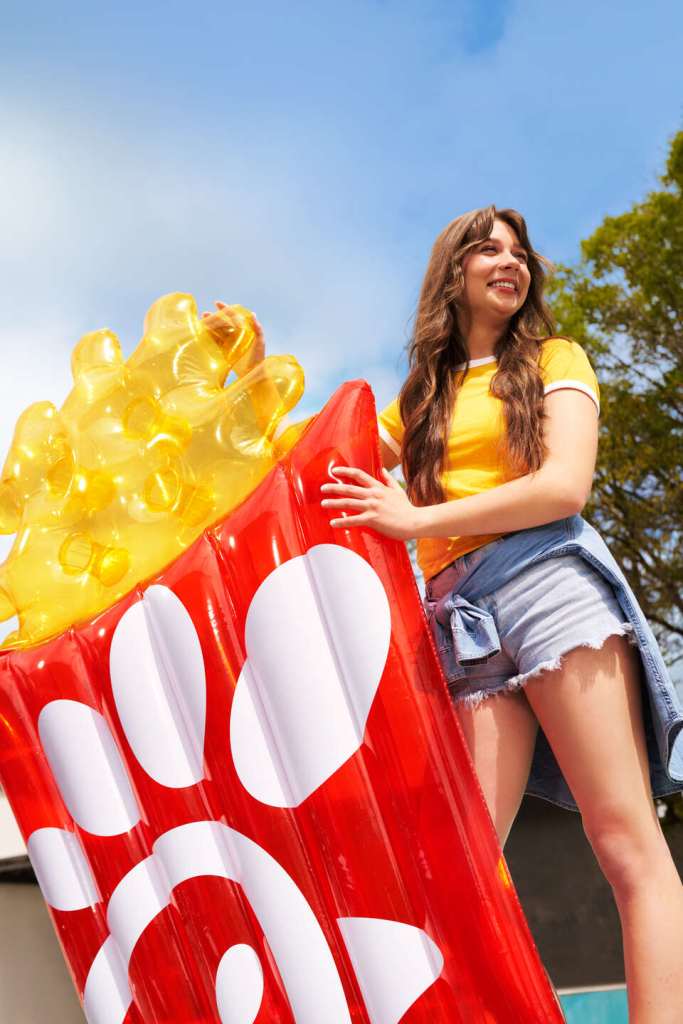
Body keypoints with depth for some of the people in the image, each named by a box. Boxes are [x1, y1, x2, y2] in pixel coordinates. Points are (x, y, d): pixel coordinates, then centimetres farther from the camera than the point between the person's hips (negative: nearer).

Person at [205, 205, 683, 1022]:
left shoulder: (554, 360, 14)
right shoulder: (419, 401, 25)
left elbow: (566, 487, -2)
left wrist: (419, 520, -6)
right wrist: (258, 373, 15)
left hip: (550, 581, -3)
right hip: (459, 621, 3)